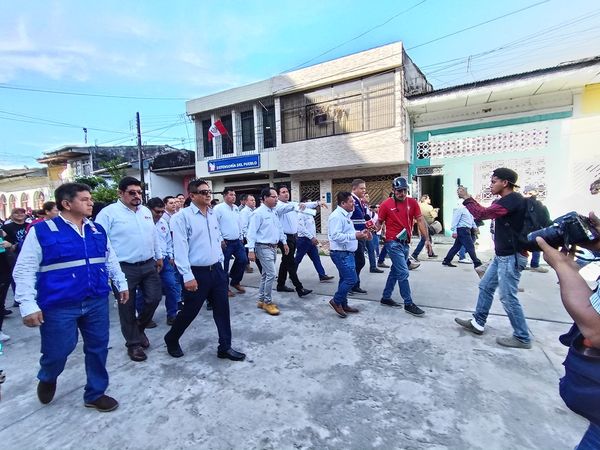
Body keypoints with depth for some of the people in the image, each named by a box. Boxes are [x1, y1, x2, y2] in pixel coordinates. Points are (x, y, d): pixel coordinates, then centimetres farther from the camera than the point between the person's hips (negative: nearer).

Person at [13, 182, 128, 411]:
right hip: (59, 306, -4)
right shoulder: (41, 231, -7)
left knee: (98, 347, 11)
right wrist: (28, 305, -12)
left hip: (97, 302, 4)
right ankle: (47, 378, 44)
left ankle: (95, 394, 32)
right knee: (58, 351, 6)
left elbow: (111, 260, 17)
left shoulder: (98, 230, 7)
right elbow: (24, 271, -6)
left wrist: (121, 284, 17)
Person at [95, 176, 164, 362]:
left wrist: (159, 256, 19)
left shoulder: (146, 211, 10)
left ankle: (139, 328, 35)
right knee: (127, 307, 8)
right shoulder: (109, 213, -8)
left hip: (149, 265, 5)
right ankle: (133, 343, 26)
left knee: (154, 298, 7)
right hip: (124, 268, -5)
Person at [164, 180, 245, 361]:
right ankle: (171, 339, 38)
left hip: (217, 270, 6)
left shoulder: (213, 214, 8)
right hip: (197, 273, -6)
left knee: (222, 310, 10)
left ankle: (225, 347, 24)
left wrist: (220, 263, 14)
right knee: (189, 311, 10)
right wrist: (188, 276, -18)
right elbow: (180, 248, -16)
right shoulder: (182, 216, -12)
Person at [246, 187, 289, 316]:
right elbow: (252, 232, -17)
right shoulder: (258, 213, -14)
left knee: (265, 274, 14)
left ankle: (261, 300, 25)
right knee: (271, 274, -9)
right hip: (264, 247, -8)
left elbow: (279, 228, 20)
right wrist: (251, 250, -20)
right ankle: (268, 302, 7)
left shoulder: (274, 212, 11)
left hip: (273, 247, 8)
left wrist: (284, 242, 18)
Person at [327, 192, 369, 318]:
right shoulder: (337, 216, -18)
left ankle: (343, 304, 26)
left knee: (345, 279, 15)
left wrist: (360, 233, 7)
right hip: (341, 253, -10)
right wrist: (355, 236, -25)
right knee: (351, 279, -10)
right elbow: (336, 236, -27)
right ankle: (336, 301, 6)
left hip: (347, 253, 11)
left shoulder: (345, 215, 14)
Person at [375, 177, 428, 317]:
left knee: (395, 271, 14)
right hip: (393, 243, -5)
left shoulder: (412, 203, 2)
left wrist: (427, 239, -8)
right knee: (403, 273, -7)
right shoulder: (386, 204, -8)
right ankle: (409, 304, 5)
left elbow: (420, 221, 0)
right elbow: (379, 222, 0)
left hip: (405, 243, 6)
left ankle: (386, 298, 29)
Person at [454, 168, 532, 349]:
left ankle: (522, 338, 14)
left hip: (511, 257, -10)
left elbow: (482, 214, -24)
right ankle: (477, 323, 26)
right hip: (502, 256, 10)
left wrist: (466, 198, -13)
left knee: (508, 297, -2)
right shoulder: (505, 201, 12)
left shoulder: (513, 200, -20)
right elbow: (486, 212, 19)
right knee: (485, 287, 15)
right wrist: (469, 198, 8)